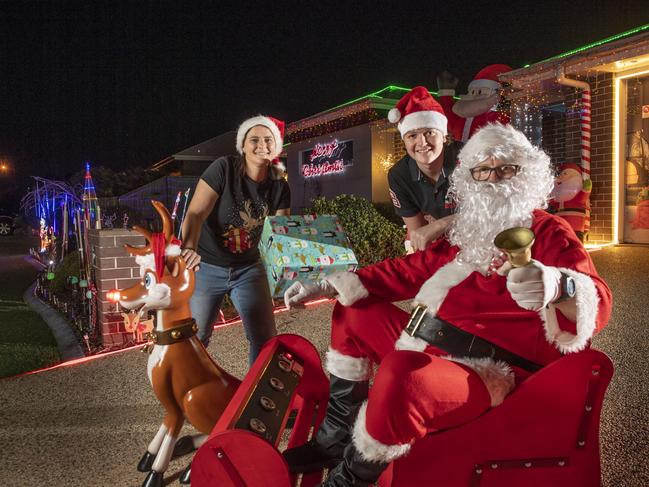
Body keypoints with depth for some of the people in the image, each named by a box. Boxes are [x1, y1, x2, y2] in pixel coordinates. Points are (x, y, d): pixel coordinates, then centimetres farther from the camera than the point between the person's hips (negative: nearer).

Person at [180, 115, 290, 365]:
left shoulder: (279, 187, -4)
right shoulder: (224, 168, -16)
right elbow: (196, 213, -23)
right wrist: (189, 247, -42)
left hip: (248, 268, 3)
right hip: (206, 266, -3)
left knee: (265, 337, 0)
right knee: (194, 337, 9)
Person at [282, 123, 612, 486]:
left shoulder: (549, 233, -6)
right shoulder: (467, 232, 15)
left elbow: (598, 304, -21)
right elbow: (413, 269, 21)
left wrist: (556, 285, -48)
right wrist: (328, 286, 17)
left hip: (489, 372, -8)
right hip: (432, 348, 9)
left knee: (400, 376, -38)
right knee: (353, 314, 16)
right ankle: (334, 440, 18)